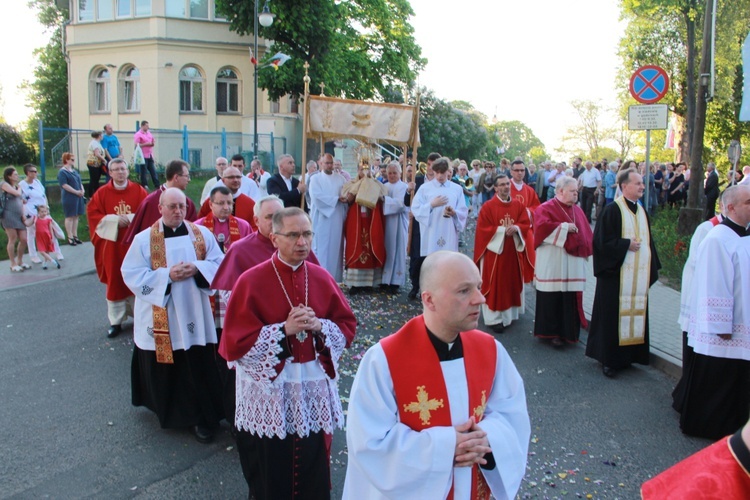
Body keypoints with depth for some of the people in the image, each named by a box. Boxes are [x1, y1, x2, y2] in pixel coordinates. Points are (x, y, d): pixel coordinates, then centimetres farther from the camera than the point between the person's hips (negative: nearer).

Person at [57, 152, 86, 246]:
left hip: (78, 197, 8)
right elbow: (64, 185, -17)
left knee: (76, 216, 11)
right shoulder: (62, 172, -9)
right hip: (69, 197, -8)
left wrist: (82, 190, -1)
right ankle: (70, 238, 3)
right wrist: (76, 192, -19)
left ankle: (75, 236, 18)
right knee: (70, 217, -2)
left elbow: (79, 182, 19)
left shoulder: (74, 171, 16)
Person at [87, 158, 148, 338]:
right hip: (112, 244, 0)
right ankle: (116, 321, 12)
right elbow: (93, 213, -2)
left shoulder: (138, 190, 2)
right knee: (114, 281, 4)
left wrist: (130, 219, -17)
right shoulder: (102, 193, 2)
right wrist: (115, 220, -14)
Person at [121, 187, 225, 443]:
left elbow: (219, 264, 3)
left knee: (198, 369, 3)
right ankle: (167, 412, 32)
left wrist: (197, 268, -17)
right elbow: (132, 275, -8)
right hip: (159, 320, -1)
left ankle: (203, 418, 18)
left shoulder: (202, 234, 3)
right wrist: (167, 275, -19)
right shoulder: (144, 239, -3)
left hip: (194, 316, 1)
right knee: (163, 370, 11)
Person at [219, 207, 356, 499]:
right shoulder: (251, 282, -11)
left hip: (315, 387, 3)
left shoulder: (321, 278, 1)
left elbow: (347, 326, 7)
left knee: (314, 473, 14)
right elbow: (234, 343, -12)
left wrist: (320, 327, -13)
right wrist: (283, 330, -20)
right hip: (268, 390, -3)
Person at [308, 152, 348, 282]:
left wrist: (346, 197, -18)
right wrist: (337, 199, -12)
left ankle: (334, 277, 9)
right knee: (321, 248, -4)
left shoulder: (340, 178, 13)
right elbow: (317, 196, -12)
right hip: (322, 220, -3)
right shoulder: (315, 179, 3)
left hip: (337, 220, 3)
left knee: (335, 248, 4)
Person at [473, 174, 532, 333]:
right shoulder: (488, 206, -8)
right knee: (495, 284, -2)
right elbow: (483, 229, -13)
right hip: (494, 251, -5)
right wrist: (503, 230, -20)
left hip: (513, 252, 5)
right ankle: (494, 318, 3)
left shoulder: (518, 205, 6)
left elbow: (526, 224, 2)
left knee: (512, 282, 12)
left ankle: (509, 313, 25)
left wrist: (515, 228, -19)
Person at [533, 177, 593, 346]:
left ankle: (568, 331, 19)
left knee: (571, 299, 7)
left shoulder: (578, 211, 16)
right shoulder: (546, 208, -3)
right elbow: (542, 226, -21)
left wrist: (584, 247, -2)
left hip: (574, 265, 6)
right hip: (553, 265, -6)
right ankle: (551, 332, 12)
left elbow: (587, 234, 15)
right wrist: (564, 227, -14)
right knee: (552, 299, 1)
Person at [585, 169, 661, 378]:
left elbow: (648, 242, 17)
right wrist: (626, 244, -16)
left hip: (639, 276, 7)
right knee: (613, 315, -1)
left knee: (634, 314, 9)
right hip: (617, 275, -7)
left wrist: (652, 269, 9)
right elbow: (602, 241, -13)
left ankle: (627, 355, 21)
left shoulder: (642, 211, 13)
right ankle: (609, 359, 9)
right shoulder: (612, 210, -9)